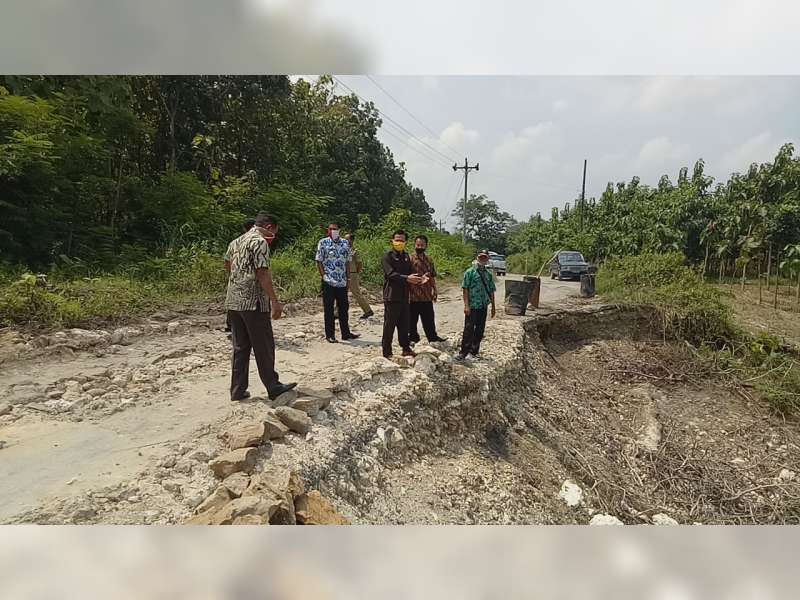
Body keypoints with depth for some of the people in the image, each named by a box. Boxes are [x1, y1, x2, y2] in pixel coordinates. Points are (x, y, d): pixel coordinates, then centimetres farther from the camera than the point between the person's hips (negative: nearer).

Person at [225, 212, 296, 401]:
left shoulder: (236, 242, 18)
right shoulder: (260, 241, -10)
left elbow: (229, 270, 20)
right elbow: (263, 273, -17)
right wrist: (275, 301, -16)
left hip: (233, 301, 8)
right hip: (253, 302, -8)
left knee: (240, 347, 12)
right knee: (264, 347, 2)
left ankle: (238, 390, 15)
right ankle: (273, 387, 11)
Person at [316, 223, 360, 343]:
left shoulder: (345, 243, 11)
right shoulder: (323, 242, 0)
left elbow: (347, 262, 12)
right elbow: (319, 261, -2)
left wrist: (348, 279, 8)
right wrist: (324, 276, -11)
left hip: (342, 282, 4)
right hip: (329, 282, -4)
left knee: (344, 308, 9)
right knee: (329, 309, 3)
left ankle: (346, 333, 19)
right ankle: (330, 334, 11)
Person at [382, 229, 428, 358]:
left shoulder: (406, 256, 15)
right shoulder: (388, 256, -7)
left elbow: (411, 272, 10)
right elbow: (391, 274, -19)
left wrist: (419, 278, -11)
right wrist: (407, 278, -31)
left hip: (404, 296, 6)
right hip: (391, 297, -6)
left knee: (404, 324, 14)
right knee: (389, 325, 0)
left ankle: (406, 348, 25)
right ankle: (387, 352, 9)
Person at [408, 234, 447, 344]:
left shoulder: (429, 260, 11)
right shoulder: (410, 259, -7)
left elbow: (432, 277, 17)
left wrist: (435, 290, 14)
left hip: (427, 295, 5)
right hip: (413, 295, -5)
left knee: (429, 318, 15)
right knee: (412, 318, 6)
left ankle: (432, 336, 27)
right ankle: (413, 337, 20)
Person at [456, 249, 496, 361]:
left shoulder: (488, 274, 11)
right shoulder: (470, 272, -3)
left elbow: (491, 291, 15)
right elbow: (465, 289, -7)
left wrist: (493, 306, 13)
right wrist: (466, 305, -14)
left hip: (483, 307, 5)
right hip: (472, 306, -5)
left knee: (480, 330, 10)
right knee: (469, 329, -6)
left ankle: (474, 352, 21)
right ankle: (464, 352, 1)